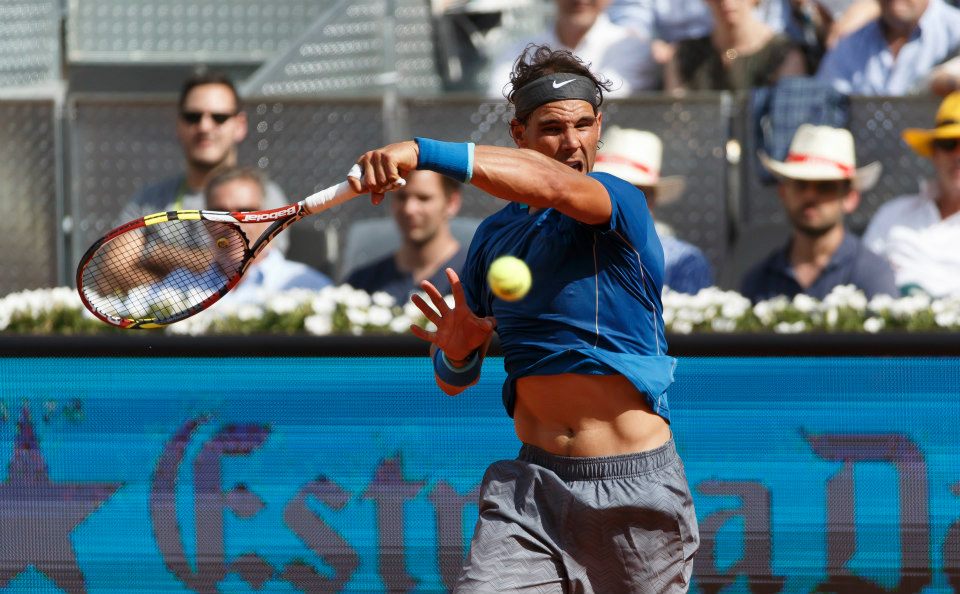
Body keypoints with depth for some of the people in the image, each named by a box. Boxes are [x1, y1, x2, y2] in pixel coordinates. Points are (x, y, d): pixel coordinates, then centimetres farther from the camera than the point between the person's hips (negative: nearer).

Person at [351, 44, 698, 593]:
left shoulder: (620, 204, -6)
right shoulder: (495, 236, 10)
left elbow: (552, 183, -31)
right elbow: (454, 380, 16)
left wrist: (423, 152, -39)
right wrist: (457, 350, -9)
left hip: (635, 486, -3)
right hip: (532, 486, 3)